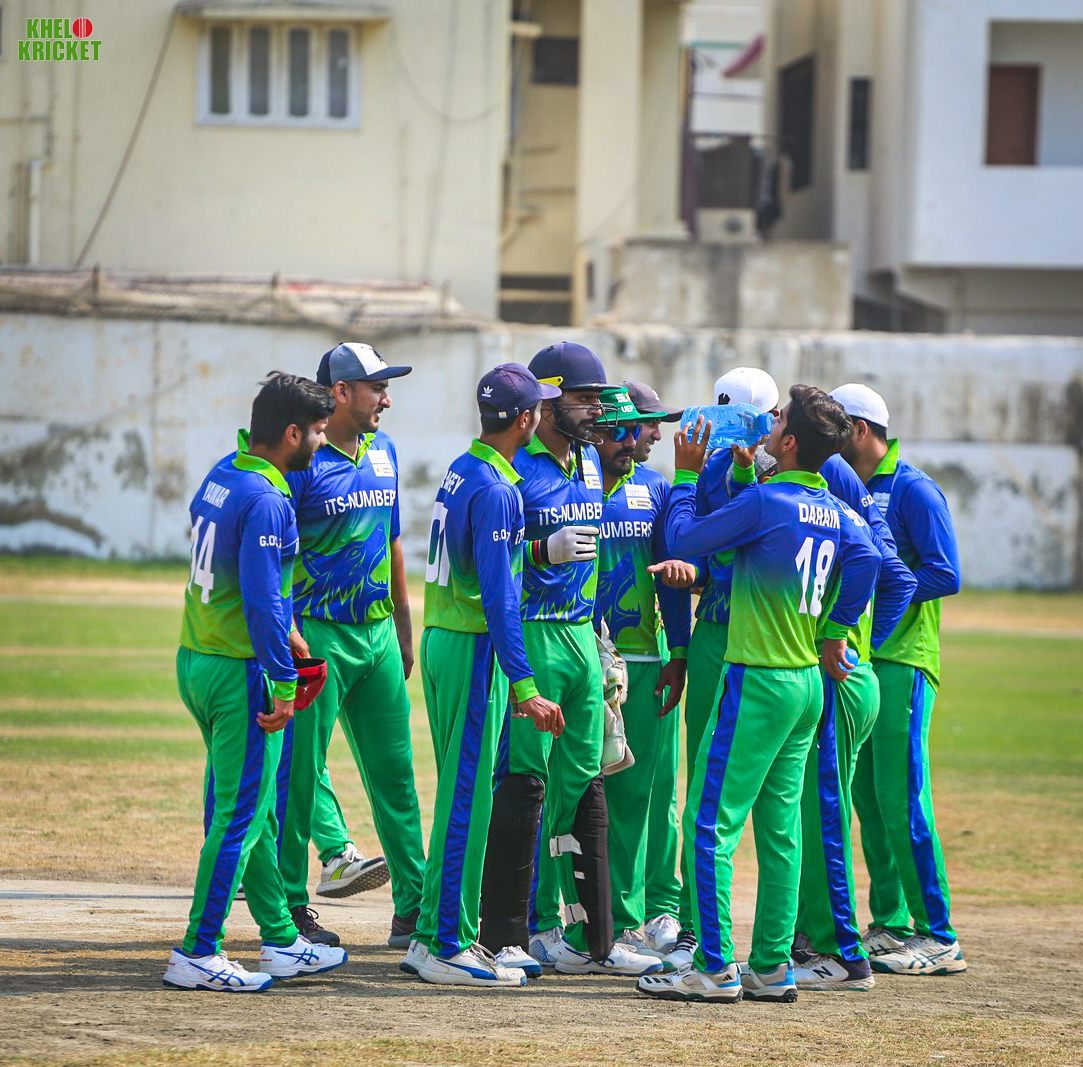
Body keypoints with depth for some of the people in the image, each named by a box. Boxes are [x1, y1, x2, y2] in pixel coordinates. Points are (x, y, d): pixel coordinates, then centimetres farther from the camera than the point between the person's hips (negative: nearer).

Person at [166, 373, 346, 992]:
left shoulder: (221, 477, 9)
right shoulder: (266, 501, -19)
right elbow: (263, 602, -23)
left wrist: (279, 634, 25)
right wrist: (283, 685, -19)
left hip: (196, 661, 10)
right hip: (241, 672, -10)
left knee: (253, 809, 16)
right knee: (241, 815, -3)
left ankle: (281, 941, 24)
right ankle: (198, 955, -2)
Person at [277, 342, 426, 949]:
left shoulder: (382, 451, 12)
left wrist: (404, 627, 18)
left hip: (377, 633, 7)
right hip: (318, 634, -7)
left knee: (395, 774, 7)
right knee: (301, 773, -1)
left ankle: (414, 909, 10)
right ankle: (289, 909, 6)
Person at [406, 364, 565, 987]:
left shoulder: (462, 472, 12)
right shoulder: (495, 490, -18)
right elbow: (498, 596, -22)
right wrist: (524, 688, -24)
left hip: (443, 639, 10)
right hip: (474, 652, -10)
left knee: (463, 791, 14)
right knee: (468, 797, -6)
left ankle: (437, 937, 17)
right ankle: (447, 947, -4)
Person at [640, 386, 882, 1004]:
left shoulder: (765, 502, -14)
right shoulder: (836, 512, 7)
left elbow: (685, 536, -6)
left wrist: (688, 476, 9)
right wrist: (835, 632, 3)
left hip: (759, 682, -8)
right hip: (810, 681, 8)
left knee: (711, 824, -4)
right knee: (781, 829, 11)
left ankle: (715, 969, -7)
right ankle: (772, 968, 12)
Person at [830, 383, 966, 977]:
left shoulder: (912, 490, -7)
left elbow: (945, 574, -14)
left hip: (901, 660, -8)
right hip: (854, 656, 8)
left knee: (901, 799, -10)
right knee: (867, 797, 8)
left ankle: (939, 938, -8)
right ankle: (890, 924, 15)